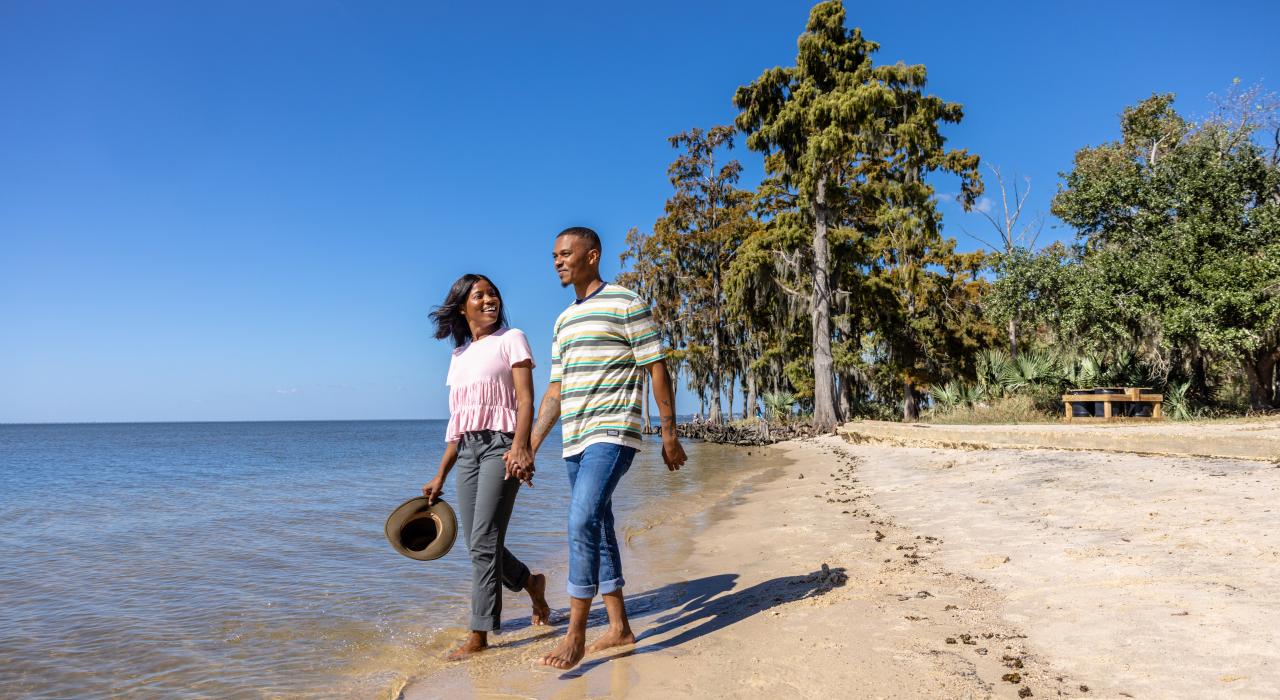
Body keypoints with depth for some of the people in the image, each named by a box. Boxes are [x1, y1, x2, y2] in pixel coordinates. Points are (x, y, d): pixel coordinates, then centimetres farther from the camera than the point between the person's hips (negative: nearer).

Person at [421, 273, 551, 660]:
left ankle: (479, 635, 2)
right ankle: (531, 583, 33)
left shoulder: (511, 339, 2)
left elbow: (525, 399, -9)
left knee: (483, 542, -9)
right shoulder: (459, 355, 18)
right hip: (466, 450, 6)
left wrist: (520, 447, -25)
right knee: (478, 544, 7)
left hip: (501, 444, -6)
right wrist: (440, 476, 17)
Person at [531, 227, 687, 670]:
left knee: (583, 523, -18)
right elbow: (556, 390, 19)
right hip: (575, 442, 8)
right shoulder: (563, 322, 19)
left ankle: (575, 634, -9)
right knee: (596, 530, 10)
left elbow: (658, 370, -5)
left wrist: (669, 435, -9)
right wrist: (530, 447, 13)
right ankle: (619, 628, 21)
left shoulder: (626, 304, -3)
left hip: (613, 435, -8)